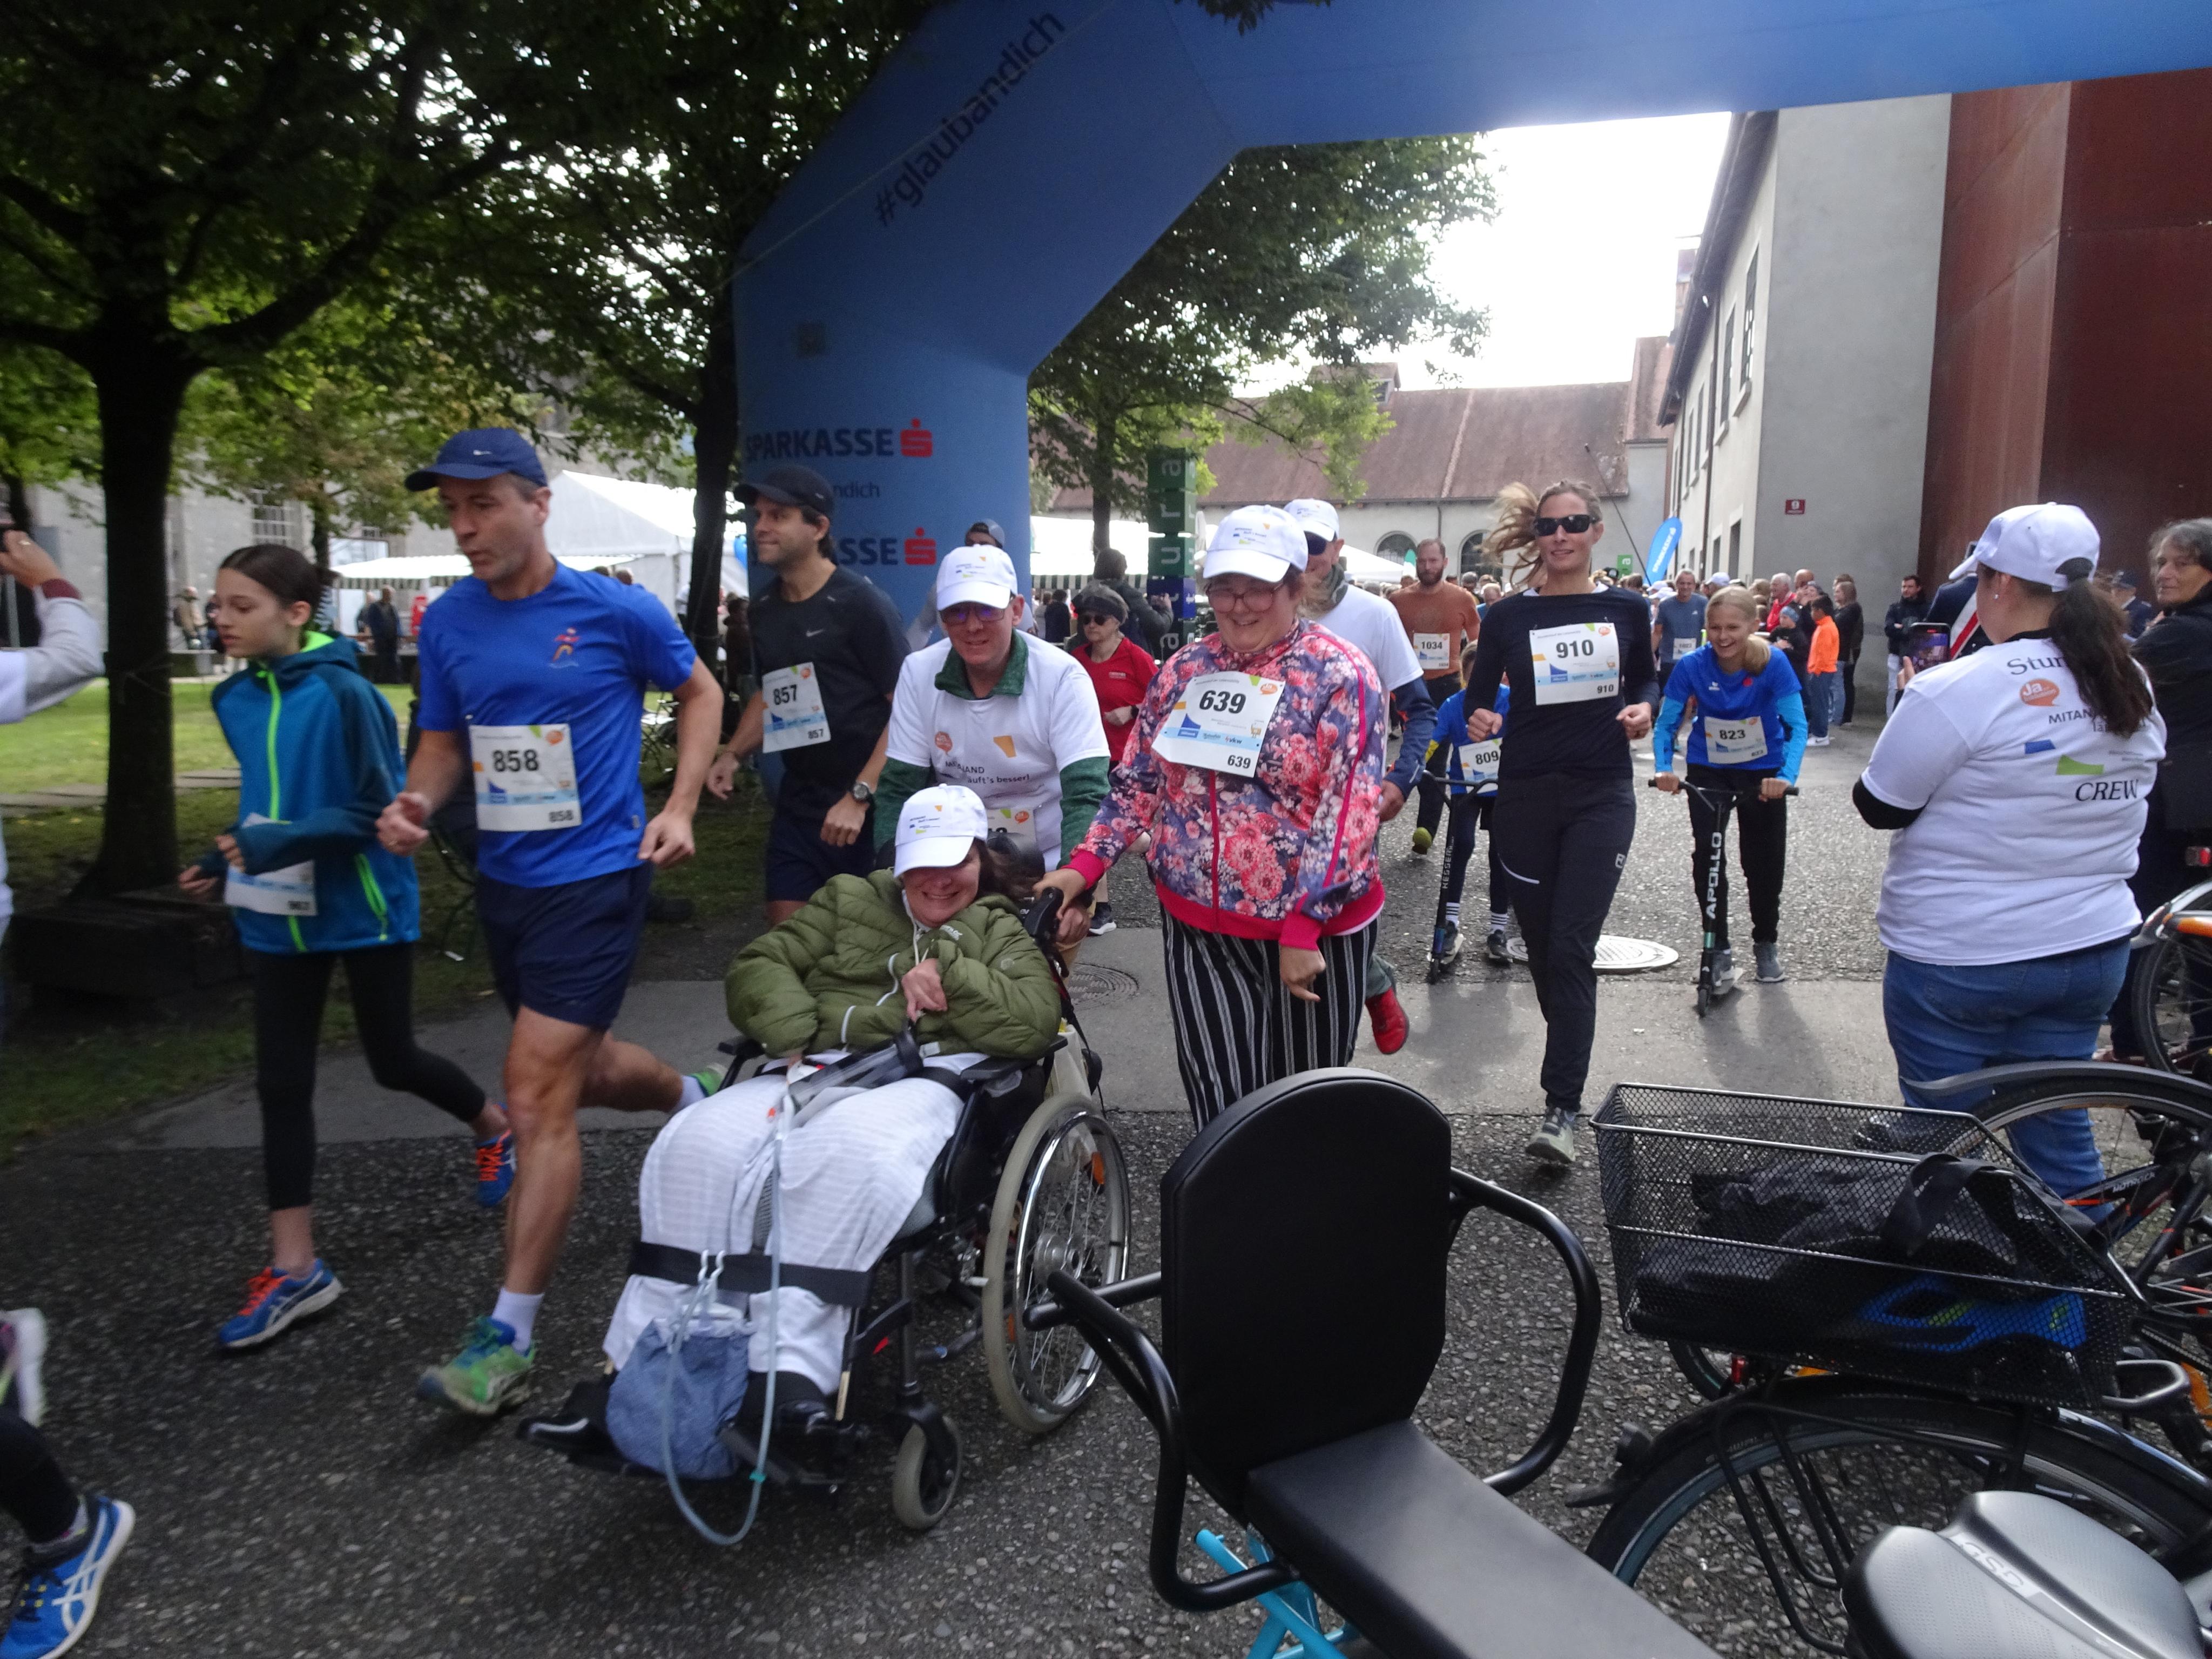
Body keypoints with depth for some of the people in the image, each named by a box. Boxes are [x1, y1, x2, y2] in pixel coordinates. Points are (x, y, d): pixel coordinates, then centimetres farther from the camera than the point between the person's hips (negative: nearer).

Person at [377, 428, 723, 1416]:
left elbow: (699, 691, 5)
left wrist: (679, 806, -6)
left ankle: (509, 1337, -1)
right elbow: (443, 739, 11)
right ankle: (699, 1103, 54)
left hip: (594, 878, -6)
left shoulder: (618, 612, -10)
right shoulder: (448, 621, 3)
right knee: (579, 1070, 21)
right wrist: (415, 801, -11)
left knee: (537, 1097, -10)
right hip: (503, 880, 6)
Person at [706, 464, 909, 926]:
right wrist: (732, 754, 7)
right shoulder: (766, 610, 9)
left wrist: (860, 796, -21)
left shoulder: (862, 603, -12)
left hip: (867, 803, -6)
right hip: (797, 801, 6)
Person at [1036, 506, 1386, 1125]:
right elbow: (1139, 780, 11)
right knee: (1220, 1107, 3)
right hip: (1197, 925, 3)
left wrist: (1302, 929, -19)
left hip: (1313, 927, -3)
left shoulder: (1342, 675, -9)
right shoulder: (1184, 670, 6)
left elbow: (1348, 812, -15)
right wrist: (1083, 866, -2)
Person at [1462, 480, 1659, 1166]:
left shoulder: (1626, 609, 2)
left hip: (1601, 797, -1)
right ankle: (1571, 1055, 35)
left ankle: (1562, 1110, -9)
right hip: (1526, 796, 1)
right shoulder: (1508, 616, 0)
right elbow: (1476, 697, 5)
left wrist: (1643, 707, -5)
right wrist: (1478, 721, -17)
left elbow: (1647, 678, 17)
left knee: (1571, 951, -10)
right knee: (1542, 949, 10)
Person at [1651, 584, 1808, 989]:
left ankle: (1766, 944, 33)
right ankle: (1719, 950, 2)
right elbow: (1666, 724, -14)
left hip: (1762, 772, 0)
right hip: (1708, 770, 0)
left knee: (1765, 863, 9)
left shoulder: (1773, 663, -23)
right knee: (1706, 855, -13)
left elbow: (1797, 726, -25)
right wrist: (1664, 768, -31)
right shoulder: (1693, 665, -20)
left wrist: (1786, 776, -40)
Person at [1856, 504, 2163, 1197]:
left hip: (1957, 962, -6)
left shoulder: (1956, 690, -20)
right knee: (2059, 1129, 18)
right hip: (2094, 950, 6)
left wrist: (1917, 709, 2)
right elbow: (2090, 798, 15)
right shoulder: (2134, 690, 3)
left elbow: (1879, 806, -13)